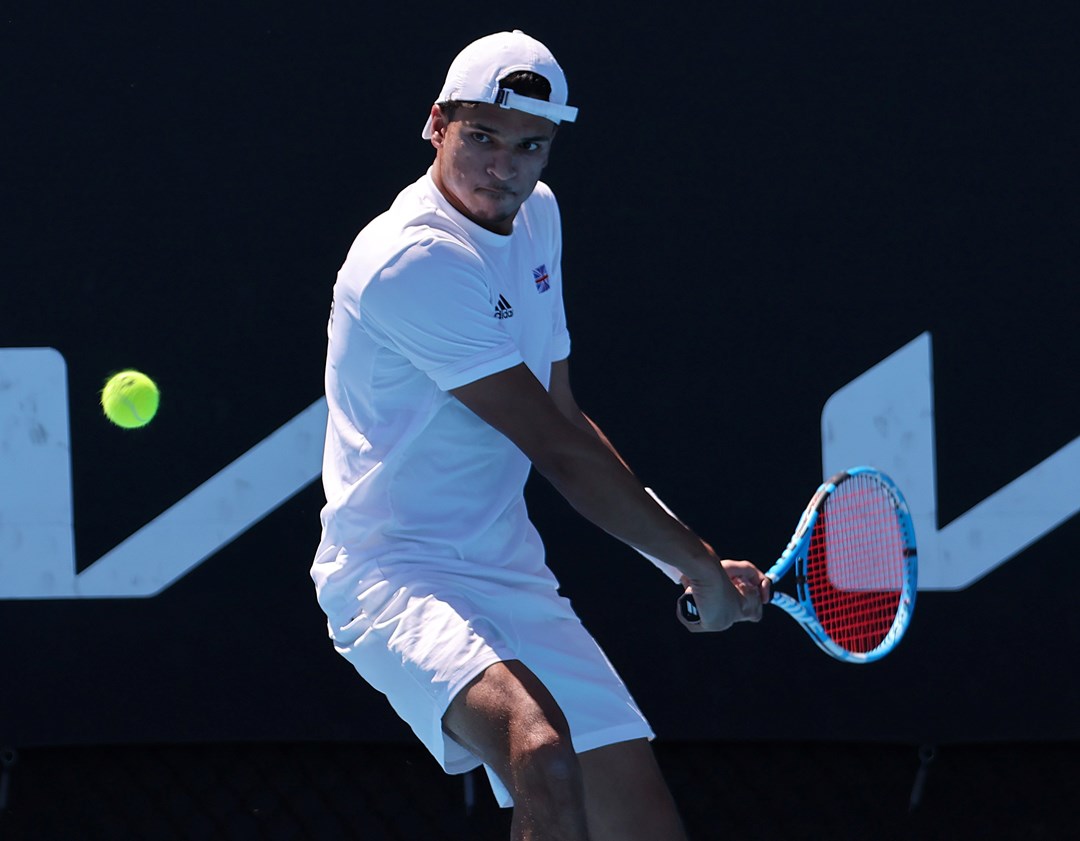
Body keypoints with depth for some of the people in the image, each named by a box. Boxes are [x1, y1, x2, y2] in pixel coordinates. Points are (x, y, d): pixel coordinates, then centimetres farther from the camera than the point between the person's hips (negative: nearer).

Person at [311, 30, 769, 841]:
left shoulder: (536, 214, 11)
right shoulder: (414, 262, -19)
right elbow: (558, 449, -16)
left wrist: (696, 563, 11)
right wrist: (699, 564, -8)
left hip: (512, 576, 9)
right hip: (394, 571, -9)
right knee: (544, 752, -36)